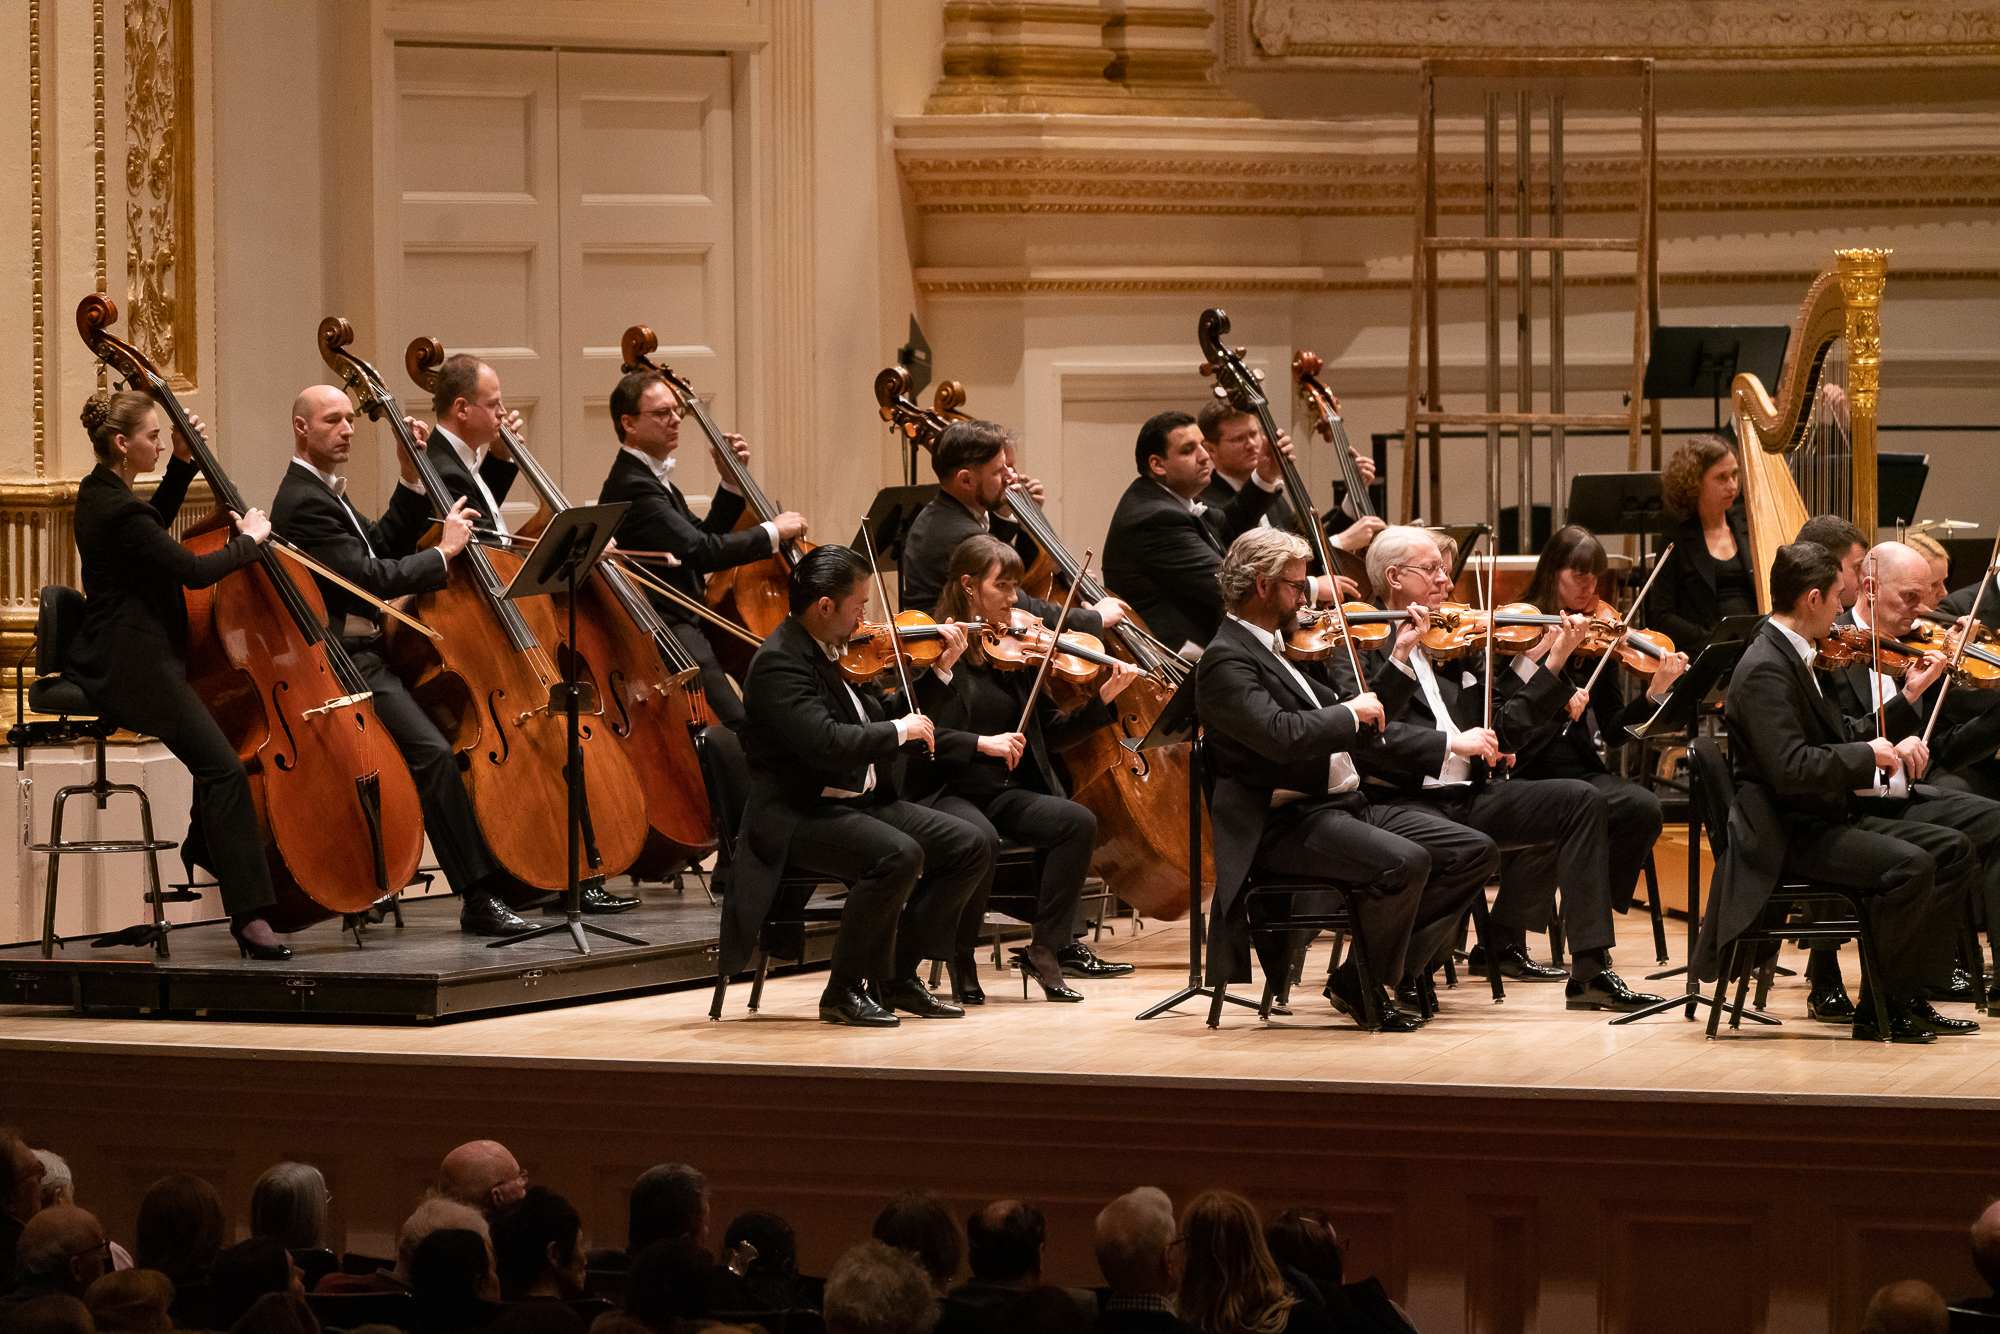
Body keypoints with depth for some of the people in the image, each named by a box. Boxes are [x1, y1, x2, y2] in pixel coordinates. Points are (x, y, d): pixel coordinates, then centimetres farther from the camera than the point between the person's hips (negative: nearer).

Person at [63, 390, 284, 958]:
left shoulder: (101, 493, 12)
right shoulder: (119, 511, -20)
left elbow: (155, 527, 30)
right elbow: (194, 569, -22)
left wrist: (183, 464, 20)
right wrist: (249, 540, -6)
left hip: (113, 661, 11)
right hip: (130, 669, -11)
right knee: (224, 767, -20)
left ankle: (205, 846, 30)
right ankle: (250, 914, -26)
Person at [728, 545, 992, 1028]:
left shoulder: (837, 651, 13)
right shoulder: (779, 662, -17)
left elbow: (887, 712, 22)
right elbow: (825, 743, -30)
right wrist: (899, 730, -18)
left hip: (863, 802, 9)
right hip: (799, 815, -9)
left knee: (971, 847, -3)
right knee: (898, 855, -33)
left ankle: (899, 975, 3)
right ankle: (844, 991, -17)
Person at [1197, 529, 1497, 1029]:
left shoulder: (1283, 647, 20)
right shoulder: (1226, 662, -11)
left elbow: (1358, 733, 22)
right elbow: (1281, 735, -29)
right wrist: (1351, 712, -14)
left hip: (1344, 805, 10)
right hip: (1287, 823, -10)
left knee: (1473, 852, -2)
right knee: (1403, 862, -32)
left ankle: (1395, 969, 0)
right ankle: (1361, 988, -9)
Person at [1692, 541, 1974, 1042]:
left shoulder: (1793, 657, 15)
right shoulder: (1765, 670, -19)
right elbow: (1791, 769, -29)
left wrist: (1890, 746, 2)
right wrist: (1868, 754, -17)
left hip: (1826, 818, 11)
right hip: (1787, 836, -11)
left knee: (1953, 849, 3)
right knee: (1909, 864, -27)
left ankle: (1912, 992, 1)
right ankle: (1881, 1010, -14)